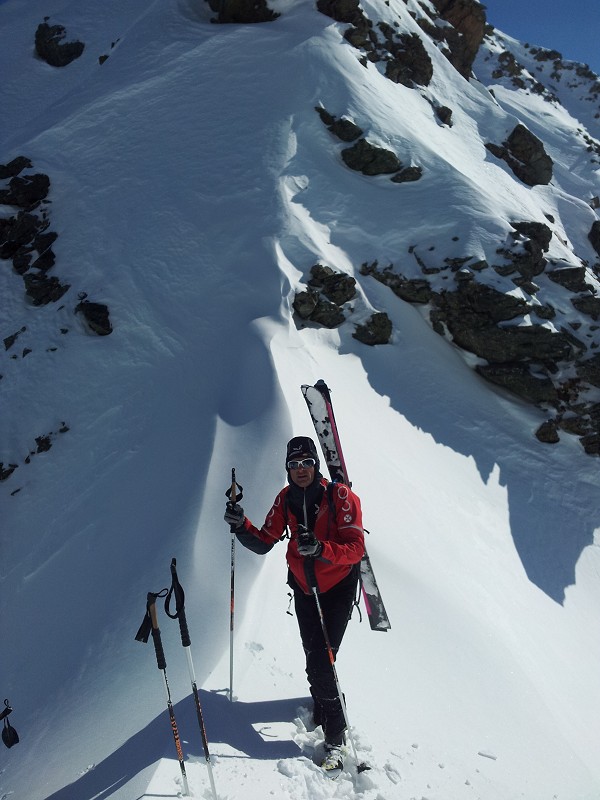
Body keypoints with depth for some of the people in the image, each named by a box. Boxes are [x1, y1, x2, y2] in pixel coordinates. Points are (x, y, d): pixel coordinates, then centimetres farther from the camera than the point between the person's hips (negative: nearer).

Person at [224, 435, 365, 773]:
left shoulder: (340, 496, -19)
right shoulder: (286, 499, -4)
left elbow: (356, 549, -24)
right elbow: (264, 543, -2)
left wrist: (320, 548, -40)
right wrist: (241, 525, -20)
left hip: (338, 587, -5)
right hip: (303, 589, 5)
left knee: (320, 663, -12)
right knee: (314, 658, 15)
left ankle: (335, 736, 5)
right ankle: (323, 709, 42)